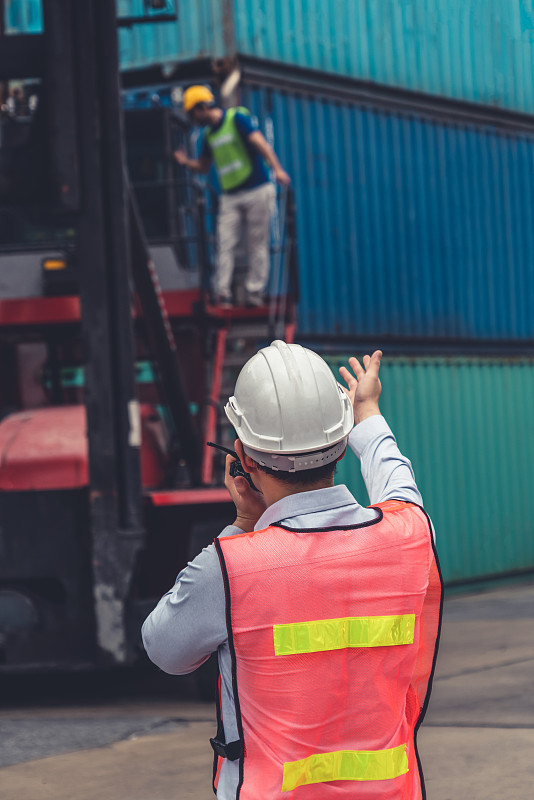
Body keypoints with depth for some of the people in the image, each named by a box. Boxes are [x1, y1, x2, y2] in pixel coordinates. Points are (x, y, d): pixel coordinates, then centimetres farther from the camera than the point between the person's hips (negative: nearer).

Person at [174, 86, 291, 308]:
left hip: (256, 191, -6)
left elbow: (259, 142, -18)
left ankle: (254, 293, -1)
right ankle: (222, 294, -12)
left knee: (257, 245, -2)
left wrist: (277, 168, -32)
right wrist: (186, 162, 3)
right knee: (225, 246, -6)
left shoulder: (237, 118, -6)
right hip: (230, 197, 6)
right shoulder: (209, 134, 14)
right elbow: (204, 166, 25)